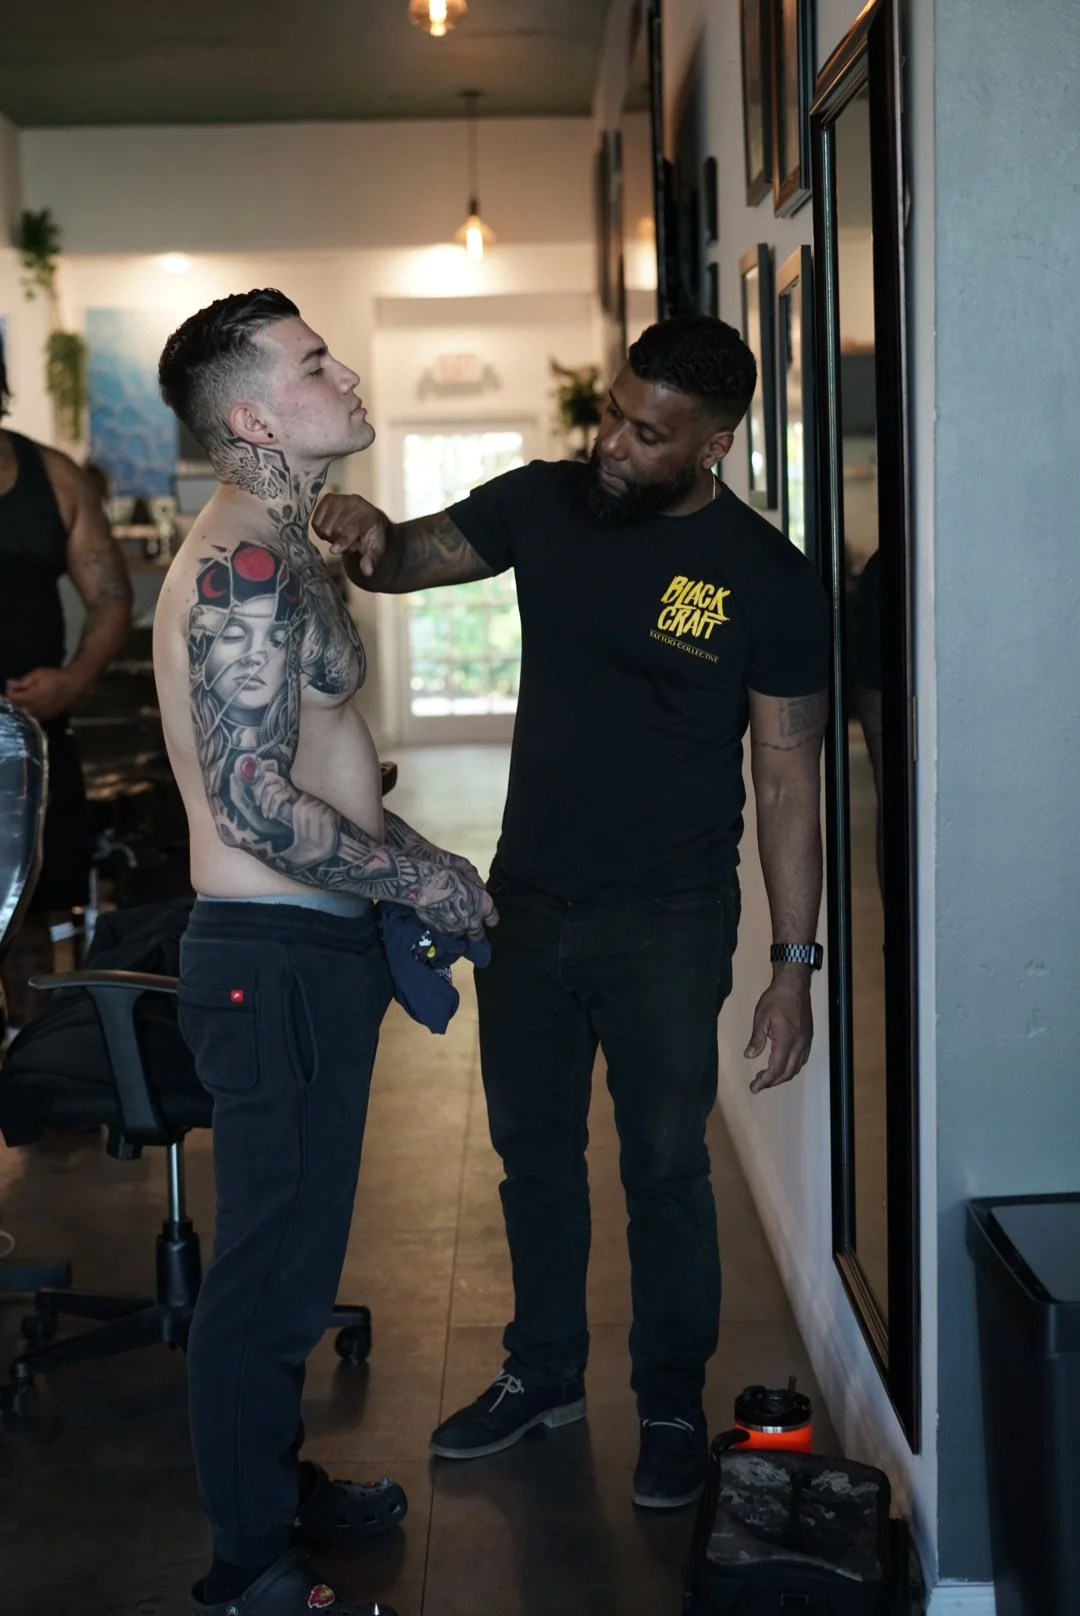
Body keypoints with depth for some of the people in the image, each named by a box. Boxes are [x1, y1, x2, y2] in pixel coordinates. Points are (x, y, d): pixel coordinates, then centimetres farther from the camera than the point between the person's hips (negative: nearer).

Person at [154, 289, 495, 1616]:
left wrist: (412, 856, 14)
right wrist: (415, 882, -16)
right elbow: (253, 801, -27)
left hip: (303, 954, 11)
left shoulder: (276, 551, 15)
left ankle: (279, 1490, 37)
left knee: (285, 1249, 21)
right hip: (277, 961, -10)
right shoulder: (247, 567, -20)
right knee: (270, 1267, 0)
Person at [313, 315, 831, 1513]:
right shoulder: (545, 504, -2)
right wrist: (367, 535, -20)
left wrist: (794, 966, -13)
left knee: (665, 1167, 7)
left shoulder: (768, 583, -13)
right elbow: (413, 559, 6)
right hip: (527, 899, 5)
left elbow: (788, 781, -10)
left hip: (667, 922, -4)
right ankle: (543, 1373, 36)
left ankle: (672, 1409, 26)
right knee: (532, 1144, 17)